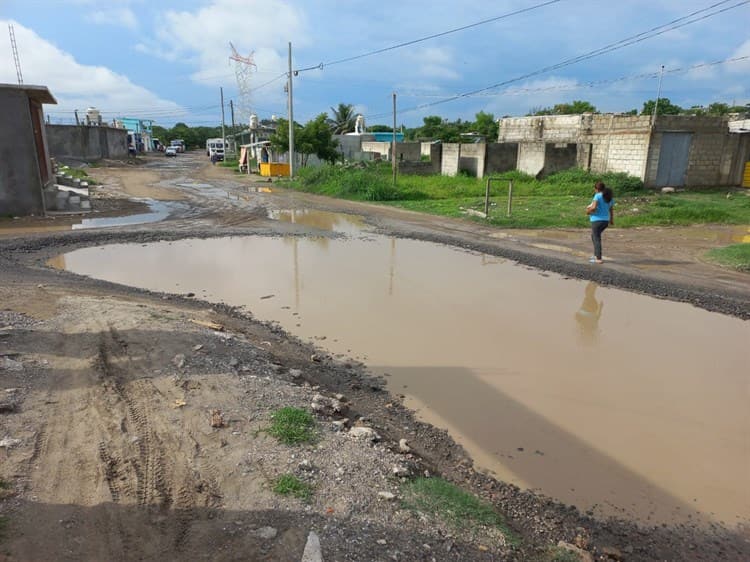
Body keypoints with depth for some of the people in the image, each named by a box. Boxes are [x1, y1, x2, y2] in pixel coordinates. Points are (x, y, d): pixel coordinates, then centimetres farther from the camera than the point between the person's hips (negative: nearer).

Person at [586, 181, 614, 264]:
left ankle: (599, 259, -1)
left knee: (597, 239, 0)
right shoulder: (609, 197, 9)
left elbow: (593, 207, -25)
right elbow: (611, 209, 17)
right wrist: (612, 220, 30)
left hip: (597, 220, -8)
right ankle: (596, 255, 25)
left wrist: (588, 211, -4)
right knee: (594, 236, 25)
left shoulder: (597, 196, -13)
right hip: (605, 221, 8)